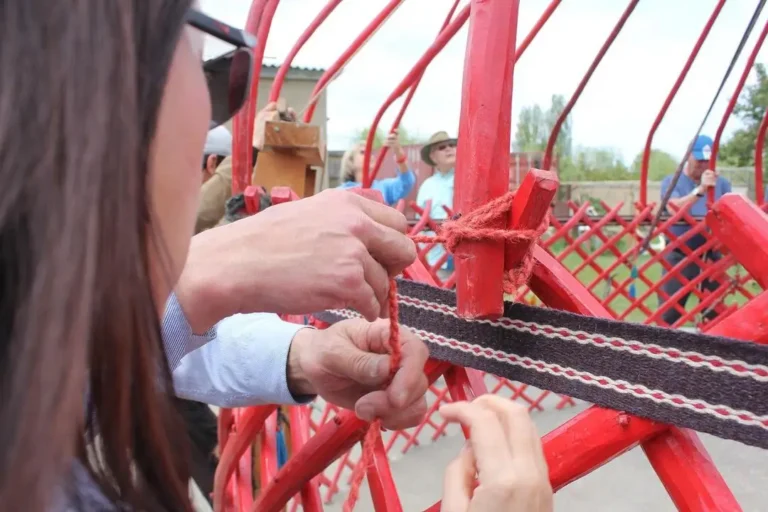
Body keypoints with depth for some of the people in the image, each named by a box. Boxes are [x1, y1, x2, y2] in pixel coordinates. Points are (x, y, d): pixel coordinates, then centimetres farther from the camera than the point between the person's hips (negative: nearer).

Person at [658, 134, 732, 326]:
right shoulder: (671, 182, 2)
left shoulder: (721, 184, 11)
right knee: (668, 312, -2)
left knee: (715, 311, 9)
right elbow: (675, 208, -17)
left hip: (712, 255, 3)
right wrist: (700, 190, -31)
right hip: (679, 256, -3)